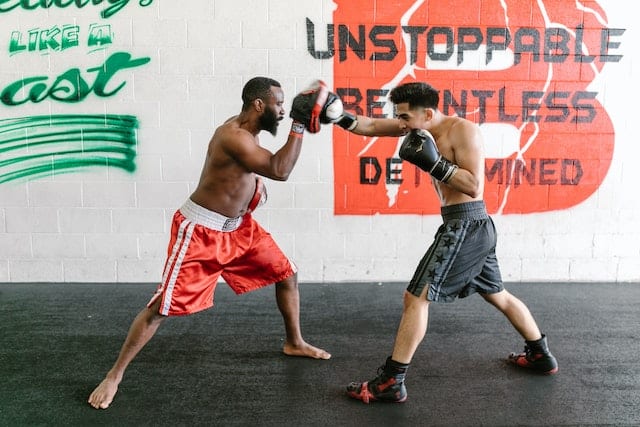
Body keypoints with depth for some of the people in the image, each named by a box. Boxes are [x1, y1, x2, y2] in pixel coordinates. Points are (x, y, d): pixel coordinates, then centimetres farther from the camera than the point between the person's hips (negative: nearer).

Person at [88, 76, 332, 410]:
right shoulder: (233, 135, -26)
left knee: (286, 274, 12)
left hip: (237, 226, 9)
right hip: (200, 232, -9)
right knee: (161, 307, -5)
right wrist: (299, 123, -28)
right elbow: (280, 171, -33)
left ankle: (294, 343, 33)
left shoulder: (247, 129, 4)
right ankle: (114, 376, 13)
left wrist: (254, 182, 5)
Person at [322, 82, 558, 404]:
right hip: (472, 227, 10)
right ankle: (541, 356, 40)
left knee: (416, 297, -8)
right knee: (498, 295, 23)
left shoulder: (464, 130, -13)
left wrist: (434, 163, -24)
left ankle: (390, 383, -2)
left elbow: (474, 185, -18)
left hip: (465, 225, -10)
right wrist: (342, 118, -8)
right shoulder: (423, 127, 10)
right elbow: (373, 126, 8)